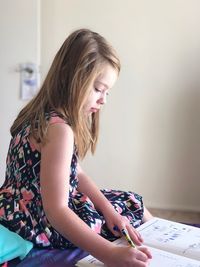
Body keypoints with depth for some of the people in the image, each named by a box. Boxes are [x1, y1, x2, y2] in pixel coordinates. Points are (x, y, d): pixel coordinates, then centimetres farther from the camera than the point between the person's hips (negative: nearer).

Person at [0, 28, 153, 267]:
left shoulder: (43, 114, 2)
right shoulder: (59, 129, -30)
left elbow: (75, 173, 5)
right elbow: (56, 211, -34)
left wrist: (108, 209, -5)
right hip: (41, 224, -9)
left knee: (133, 201, 18)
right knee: (135, 210, 7)